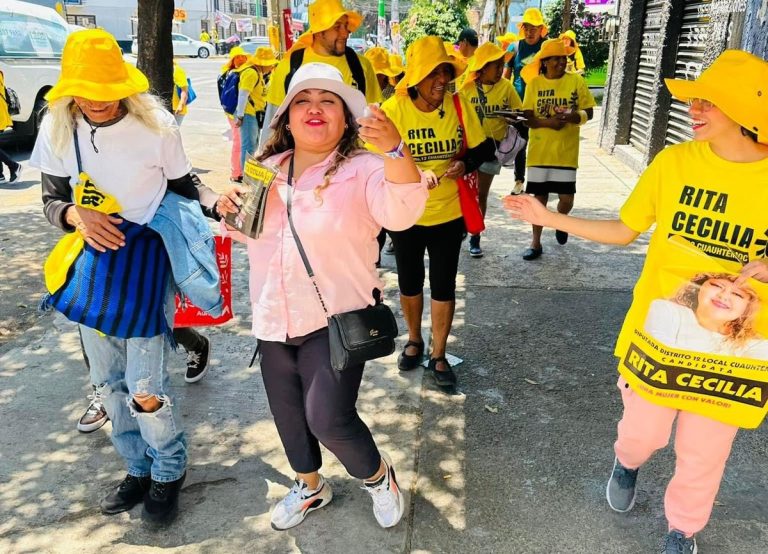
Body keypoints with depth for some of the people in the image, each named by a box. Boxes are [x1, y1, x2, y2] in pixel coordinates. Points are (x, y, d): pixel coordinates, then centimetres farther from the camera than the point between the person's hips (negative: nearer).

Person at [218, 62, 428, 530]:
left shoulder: (362, 170, -12)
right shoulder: (268, 170, 5)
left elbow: (402, 211, -32)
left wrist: (395, 148, -49)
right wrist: (232, 211, -2)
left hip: (337, 318, -6)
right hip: (274, 319, 6)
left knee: (328, 417, -13)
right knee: (288, 414, 18)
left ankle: (378, 476, 21)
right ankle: (310, 487, 46)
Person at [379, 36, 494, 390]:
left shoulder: (458, 105, -8)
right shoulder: (393, 109, -15)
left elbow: (483, 148, 2)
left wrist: (466, 164, -20)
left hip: (448, 213, 1)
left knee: (443, 287, 9)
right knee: (409, 284, 17)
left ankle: (438, 355, 27)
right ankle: (414, 340, 42)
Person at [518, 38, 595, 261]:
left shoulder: (576, 81, -1)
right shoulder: (534, 83, 0)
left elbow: (588, 113, 1)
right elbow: (527, 118, -3)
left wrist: (573, 116, -20)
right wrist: (548, 122, -21)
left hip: (566, 151, 0)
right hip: (539, 150, 0)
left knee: (566, 198, -1)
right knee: (540, 197, 6)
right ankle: (536, 243, 19)